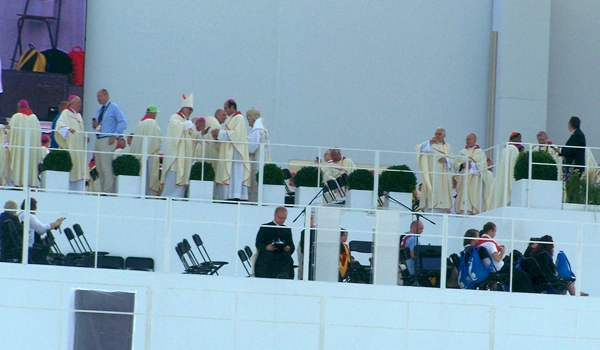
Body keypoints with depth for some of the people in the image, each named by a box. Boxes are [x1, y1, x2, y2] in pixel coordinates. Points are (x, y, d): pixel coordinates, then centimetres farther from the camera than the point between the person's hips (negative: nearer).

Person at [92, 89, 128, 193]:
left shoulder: (114, 107, -5)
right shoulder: (100, 109, 18)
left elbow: (123, 122, -11)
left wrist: (115, 135, -16)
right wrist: (95, 125, 2)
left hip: (107, 140, -8)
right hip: (98, 140, 8)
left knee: (107, 168, -11)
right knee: (99, 168, 9)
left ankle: (108, 191, -11)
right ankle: (103, 189, 14)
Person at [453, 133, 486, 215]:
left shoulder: (480, 152, 6)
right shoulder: (462, 152, 17)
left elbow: (483, 165, -5)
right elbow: (455, 163, 9)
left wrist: (472, 165, -16)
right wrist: (462, 165, -11)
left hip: (474, 180, -3)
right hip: (462, 179, 3)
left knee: (472, 195, -11)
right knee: (463, 195, -6)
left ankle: (471, 211, -13)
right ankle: (462, 211, -8)